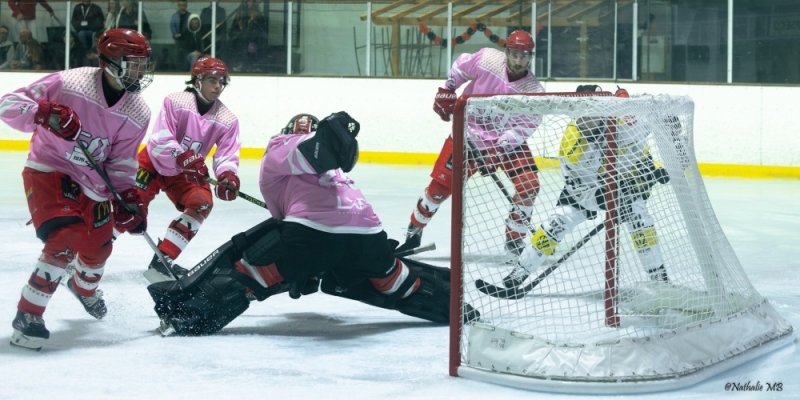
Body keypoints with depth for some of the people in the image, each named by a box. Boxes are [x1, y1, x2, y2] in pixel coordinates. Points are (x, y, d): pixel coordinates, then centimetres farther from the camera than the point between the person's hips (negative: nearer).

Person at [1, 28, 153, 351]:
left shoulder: (138, 114, -7)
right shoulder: (68, 84, -22)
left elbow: (121, 162, 2)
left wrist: (127, 196, -11)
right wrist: (45, 113, -36)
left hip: (91, 182, 6)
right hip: (48, 171, -6)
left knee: (98, 247, 16)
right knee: (66, 239, -25)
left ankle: (84, 288, 54)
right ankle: (27, 315, -15)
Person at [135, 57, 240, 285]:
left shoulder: (227, 120, -8)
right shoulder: (175, 102, -20)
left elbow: (227, 154, -11)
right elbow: (161, 139, -26)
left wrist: (228, 175, -33)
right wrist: (183, 157, -42)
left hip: (185, 174, 4)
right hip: (154, 163, -4)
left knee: (202, 204, -18)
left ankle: (161, 262, -16)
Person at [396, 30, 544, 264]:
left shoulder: (534, 91, -19)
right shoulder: (488, 58, -18)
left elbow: (522, 128, -22)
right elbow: (461, 65, 3)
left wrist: (497, 153, -30)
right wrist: (446, 91, 4)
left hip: (508, 140, 0)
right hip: (469, 132, 0)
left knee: (528, 185, -17)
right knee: (441, 183, -3)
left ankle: (514, 243, -4)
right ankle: (413, 232, 17)